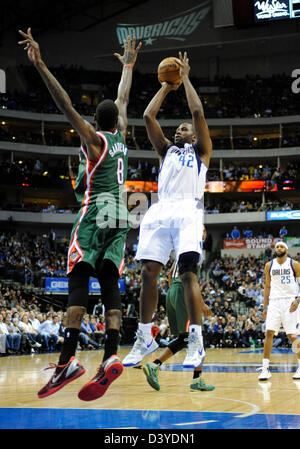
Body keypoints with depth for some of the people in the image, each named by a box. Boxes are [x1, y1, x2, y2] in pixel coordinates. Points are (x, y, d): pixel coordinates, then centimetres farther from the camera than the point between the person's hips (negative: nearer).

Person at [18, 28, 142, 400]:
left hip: (95, 213, -6)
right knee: (109, 285, -1)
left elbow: (65, 104, -13)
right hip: (120, 217, 6)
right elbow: (123, 99, 31)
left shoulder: (93, 138, -1)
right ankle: (110, 358, -15)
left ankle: (67, 361, -22)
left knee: (78, 281, -11)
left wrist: (39, 65, -19)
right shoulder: (120, 136, 15)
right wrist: (128, 65, 44)